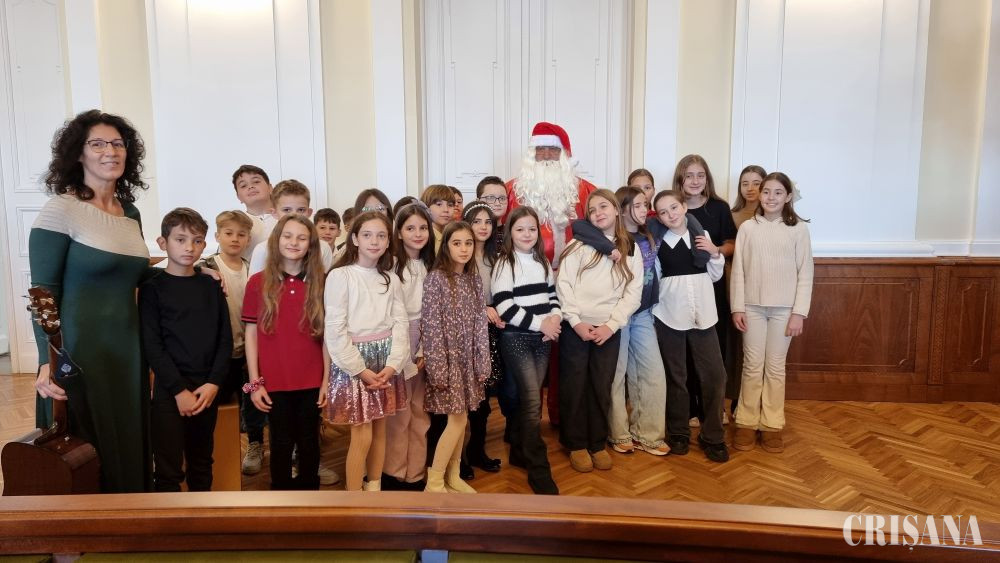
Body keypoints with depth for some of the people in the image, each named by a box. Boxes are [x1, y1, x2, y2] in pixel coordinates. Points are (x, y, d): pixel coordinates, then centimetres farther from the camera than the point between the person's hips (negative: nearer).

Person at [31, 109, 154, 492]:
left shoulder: (130, 213, 9)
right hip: (79, 352, -6)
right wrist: (48, 362, -20)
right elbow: (43, 293, -12)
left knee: (129, 447, 15)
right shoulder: (60, 210, -9)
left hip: (127, 349, 6)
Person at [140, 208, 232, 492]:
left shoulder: (211, 287, 8)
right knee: (168, 471, 0)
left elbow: (225, 339, 5)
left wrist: (213, 383, -7)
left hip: (207, 389, 4)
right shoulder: (153, 288, -2)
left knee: (202, 464, 15)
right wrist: (179, 390, -14)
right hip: (169, 391, -4)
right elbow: (152, 346, -8)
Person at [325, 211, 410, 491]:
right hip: (353, 362, -5)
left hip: (386, 361, 5)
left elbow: (401, 323, 2)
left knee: (380, 431, 12)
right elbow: (335, 330, -12)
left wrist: (393, 364, -10)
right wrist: (361, 370, -13)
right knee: (362, 436, -2)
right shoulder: (340, 276, -8)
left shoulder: (391, 279, 8)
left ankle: (374, 490, 28)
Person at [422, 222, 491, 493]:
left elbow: (481, 324, 7)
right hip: (447, 358, -6)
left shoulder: (475, 280, 7)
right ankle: (434, 482, 8)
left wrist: (483, 363, 3)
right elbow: (431, 327, -15)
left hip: (468, 359, 6)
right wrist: (438, 367, -18)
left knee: (461, 418, 10)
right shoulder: (435, 279, -12)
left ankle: (453, 476, 25)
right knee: (457, 418, -5)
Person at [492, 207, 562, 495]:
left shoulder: (542, 262, 11)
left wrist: (555, 318, -7)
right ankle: (539, 471, -3)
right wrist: (540, 323, -16)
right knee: (533, 401, -9)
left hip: (543, 337, 6)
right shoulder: (504, 264, -7)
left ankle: (520, 452, 28)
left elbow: (553, 295, 14)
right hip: (516, 338, -6)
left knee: (528, 398, 11)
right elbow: (504, 307, -14)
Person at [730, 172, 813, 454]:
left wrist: (799, 312, -6)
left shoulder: (798, 229, -1)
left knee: (775, 367, 7)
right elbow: (738, 270, 2)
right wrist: (737, 307, -3)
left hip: (784, 308, -1)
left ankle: (772, 425, 17)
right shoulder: (747, 228, 2)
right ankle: (747, 422, 15)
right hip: (753, 306, 1)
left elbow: (805, 273, -1)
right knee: (752, 365, 6)